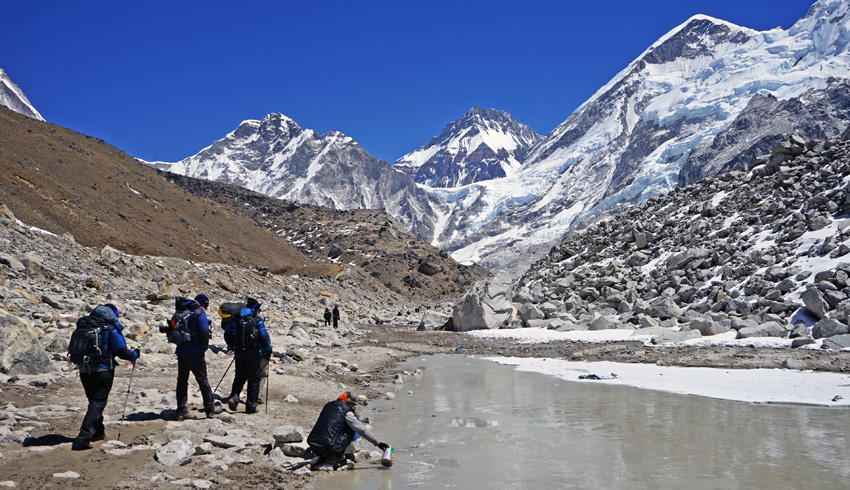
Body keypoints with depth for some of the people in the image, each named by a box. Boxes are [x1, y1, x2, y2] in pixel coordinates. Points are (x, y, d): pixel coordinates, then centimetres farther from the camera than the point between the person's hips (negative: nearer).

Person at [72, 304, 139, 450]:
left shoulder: (83, 325, 10)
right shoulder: (111, 328, -8)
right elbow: (121, 351, -8)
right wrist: (134, 355, 10)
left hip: (84, 370, 6)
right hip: (103, 371, -6)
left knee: (94, 401, 19)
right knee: (98, 402, -3)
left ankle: (98, 432, 27)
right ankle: (84, 436, -14)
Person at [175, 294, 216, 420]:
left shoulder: (183, 312, 11)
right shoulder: (200, 314, -9)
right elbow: (204, 333, -16)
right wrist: (204, 348, 0)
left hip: (181, 351, 6)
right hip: (195, 352, -6)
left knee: (182, 381, 9)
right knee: (203, 380, 2)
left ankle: (181, 411, 9)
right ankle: (210, 409, 6)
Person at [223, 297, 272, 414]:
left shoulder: (235, 317, 5)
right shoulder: (257, 320, -9)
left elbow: (227, 335, 10)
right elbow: (263, 337, -11)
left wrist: (232, 347, 25)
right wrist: (268, 351, 4)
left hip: (239, 352, 4)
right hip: (253, 352, -4)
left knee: (240, 377, 19)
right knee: (254, 379, 6)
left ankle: (234, 397, -4)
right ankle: (251, 406, 7)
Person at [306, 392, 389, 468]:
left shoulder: (328, 405, 20)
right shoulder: (347, 411, -1)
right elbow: (362, 430, -1)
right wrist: (378, 443, 5)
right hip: (326, 446, -8)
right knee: (351, 429, 8)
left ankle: (321, 458, 8)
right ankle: (335, 458, 0)